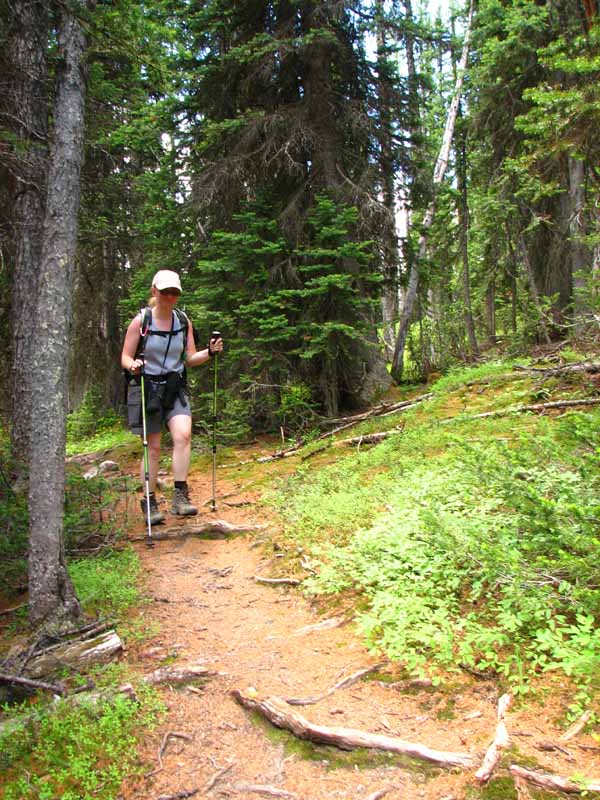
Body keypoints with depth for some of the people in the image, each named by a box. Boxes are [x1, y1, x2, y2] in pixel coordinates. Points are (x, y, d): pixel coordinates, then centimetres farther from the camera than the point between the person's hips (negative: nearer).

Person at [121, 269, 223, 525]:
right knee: (153, 448, 1)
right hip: (147, 387, -2)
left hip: (175, 388, 3)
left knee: (183, 435, -20)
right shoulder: (141, 321, -5)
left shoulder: (183, 321, 5)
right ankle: (150, 503, 14)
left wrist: (209, 352, -9)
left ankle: (180, 496, -13)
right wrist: (133, 365, -24)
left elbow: (190, 359, 10)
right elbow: (125, 357, -1)